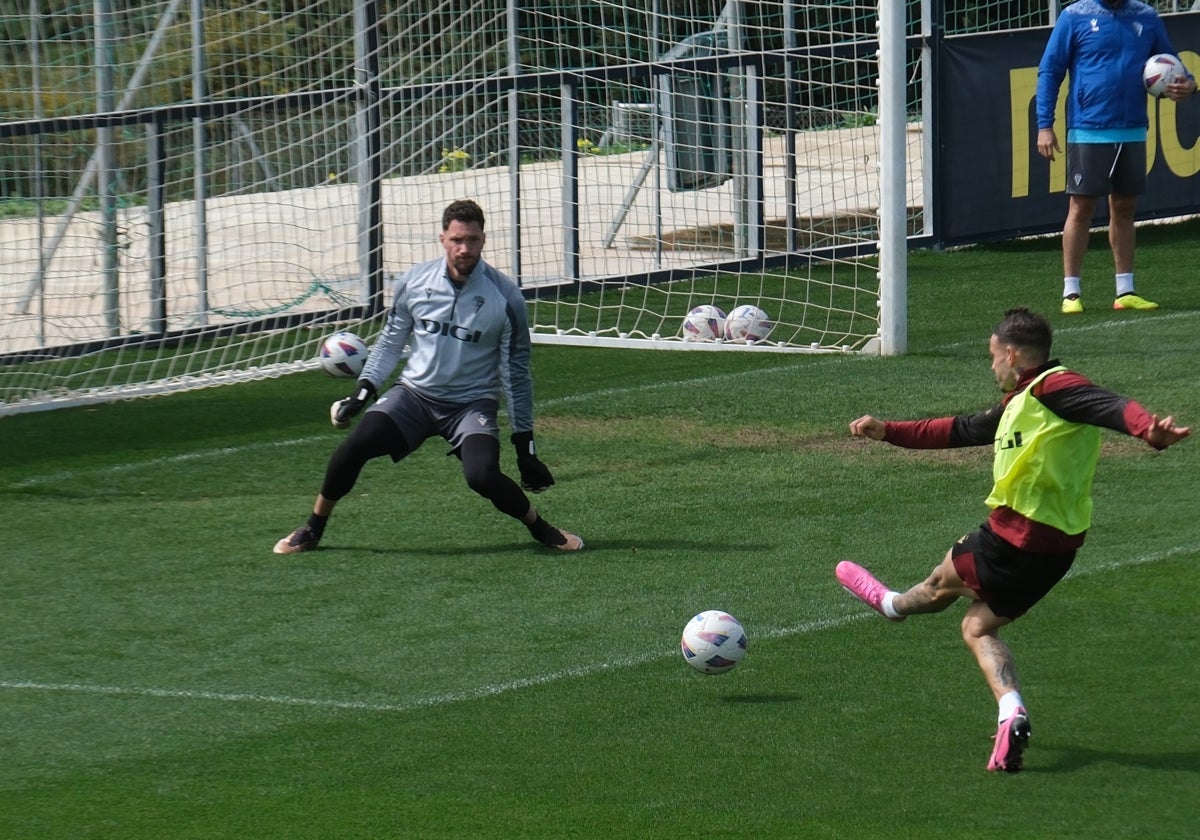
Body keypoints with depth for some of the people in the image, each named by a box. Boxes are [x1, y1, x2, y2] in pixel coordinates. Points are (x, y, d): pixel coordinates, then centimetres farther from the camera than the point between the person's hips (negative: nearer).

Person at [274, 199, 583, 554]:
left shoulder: (505, 296, -10)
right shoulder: (414, 281, -4)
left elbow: (516, 372, -4)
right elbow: (390, 341, 11)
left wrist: (524, 444, -4)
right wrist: (362, 392, 1)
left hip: (472, 402, -2)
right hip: (414, 393, 2)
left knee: (482, 475, -28)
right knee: (356, 445, -20)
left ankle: (540, 528, 1)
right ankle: (312, 529, 2)